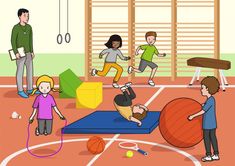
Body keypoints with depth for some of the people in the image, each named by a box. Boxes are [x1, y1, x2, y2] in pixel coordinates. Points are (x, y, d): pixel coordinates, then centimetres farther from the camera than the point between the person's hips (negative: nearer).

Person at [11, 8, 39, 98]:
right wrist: (16, 52, -17)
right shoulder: (16, 28, -11)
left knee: (30, 70, 10)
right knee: (20, 71, 0)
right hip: (20, 54, -6)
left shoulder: (29, 27, 6)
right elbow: (13, 41, -11)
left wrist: (32, 51, 11)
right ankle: (20, 91, 9)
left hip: (28, 53, 6)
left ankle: (30, 89, 20)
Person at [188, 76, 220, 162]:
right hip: (212, 123, 9)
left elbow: (203, 110, -22)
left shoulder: (210, 100, -20)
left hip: (208, 123, -9)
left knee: (206, 138, -1)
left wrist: (193, 116, -18)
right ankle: (216, 155, 15)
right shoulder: (211, 99, 9)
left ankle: (208, 156, 3)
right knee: (213, 137, 11)